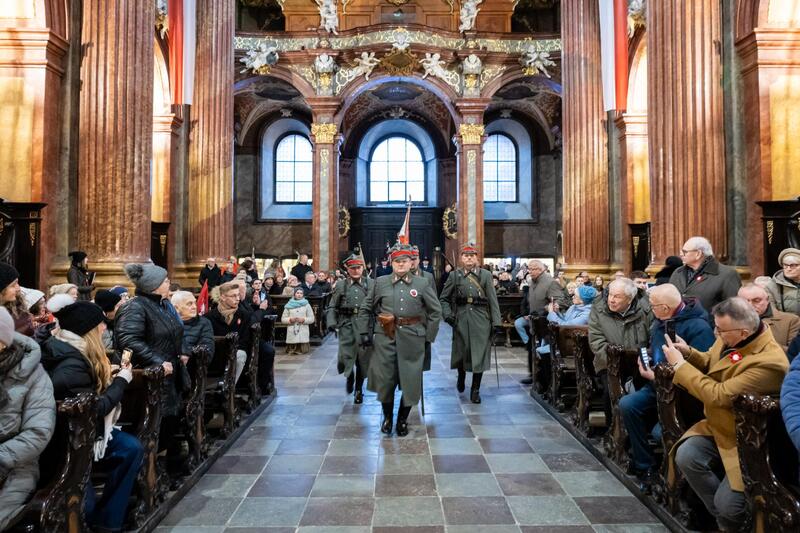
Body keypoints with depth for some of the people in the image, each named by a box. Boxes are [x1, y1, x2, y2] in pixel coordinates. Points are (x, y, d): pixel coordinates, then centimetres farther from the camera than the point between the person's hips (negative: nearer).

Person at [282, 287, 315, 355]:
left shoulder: (306, 305, 6)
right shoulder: (289, 305, 7)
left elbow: (312, 319, 3)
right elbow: (283, 319, 7)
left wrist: (303, 319, -13)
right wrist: (290, 319, -11)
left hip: (303, 333, 0)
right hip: (292, 333, 1)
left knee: (303, 351, -5)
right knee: (290, 351, -2)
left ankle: (303, 347, 26)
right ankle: (292, 349, 29)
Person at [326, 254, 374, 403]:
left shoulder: (371, 284, 5)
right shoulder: (340, 285, 7)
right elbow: (332, 307, 6)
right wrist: (331, 322, -10)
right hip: (347, 325, 0)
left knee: (363, 358, 5)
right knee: (345, 356, -7)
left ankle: (358, 389, 25)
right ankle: (350, 377, 27)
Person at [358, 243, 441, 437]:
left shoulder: (422, 284, 2)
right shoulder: (380, 283, 3)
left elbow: (436, 311, 6)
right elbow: (365, 309, 10)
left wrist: (429, 336, 1)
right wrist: (364, 332, 3)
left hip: (412, 339, 0)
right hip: (385, 338, 0)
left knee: (410, 381, 6)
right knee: (385, 379, 6)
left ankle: (403, 419, 26)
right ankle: (387, 417, 28)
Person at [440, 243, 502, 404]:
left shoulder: (486, 275, 4)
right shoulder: (454, 275, 6)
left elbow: (493, 300, 1)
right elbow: (443, 298, 9)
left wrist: (496, 322, -6)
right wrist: (448, 315, -7)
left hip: (481, 319, 0)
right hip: (461, 319, 1)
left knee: (479, 354, -1)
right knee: (461, 352, 10)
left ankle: (475, 389, 12)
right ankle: (461, 377, 41)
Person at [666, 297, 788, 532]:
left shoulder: (769, 362, -29)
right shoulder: (729, 338, -5)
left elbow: (719, 396, -28)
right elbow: (709, 363, 16)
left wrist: (680, 365, -22)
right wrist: (688, 353, -6)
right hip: (718, 426, 7)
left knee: (727, 505, -16)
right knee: (685, 456, -18)